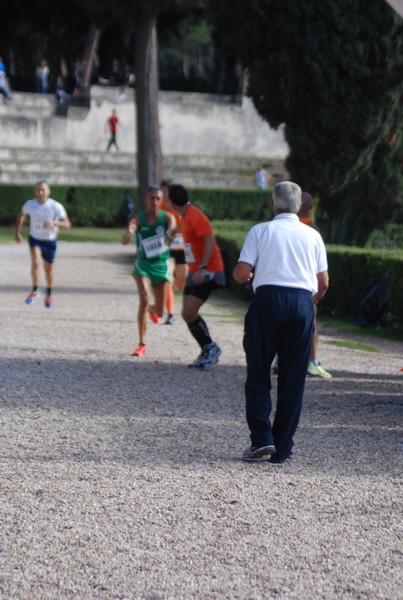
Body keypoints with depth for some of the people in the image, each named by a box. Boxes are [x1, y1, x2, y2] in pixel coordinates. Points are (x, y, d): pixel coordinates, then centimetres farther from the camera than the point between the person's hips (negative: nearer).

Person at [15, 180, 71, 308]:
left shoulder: (56, 206, -20)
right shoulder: (30, 204, -13)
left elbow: (67, 224, -24)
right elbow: (21, 215, 9)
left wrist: (54, 223, -42)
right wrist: (17, 232, 6)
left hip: (49, 241, 0)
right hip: (34, 239, 0)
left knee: (48, 269, 12)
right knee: (35, 261, -27)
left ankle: (49, 294, 39)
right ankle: (34, 291, -13)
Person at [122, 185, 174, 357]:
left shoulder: (166, 217, -8)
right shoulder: (139, 219, -11)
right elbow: (124, 242, -22)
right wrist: (129, 233, -45)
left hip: (161, 265, 2)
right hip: (143, 265, -2)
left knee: (159, 312, 6)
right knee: (144, 299, -25)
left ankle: (152, 309, 47)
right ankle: (142, 344, -16)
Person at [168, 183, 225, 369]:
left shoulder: (195, 216, -17)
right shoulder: (185, 216, 11)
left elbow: (210, 240, -26)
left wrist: (202, 268, -32)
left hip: (207, 271, -9)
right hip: (195, 271, 9)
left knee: (190, 312, -16)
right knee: (187, 314, 5)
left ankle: (210, 348, 0)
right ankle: (207, 352, 15)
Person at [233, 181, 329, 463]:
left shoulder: (260, 231, 5)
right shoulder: (313, 235, 12)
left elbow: (241, 273, -3)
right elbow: (323, 283, 11)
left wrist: (249, 276, 20)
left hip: (268, 299, -2)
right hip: (303, 303, 2)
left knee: (258, 376, 8)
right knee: (293, 380, 7)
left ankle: (262, 439, -3)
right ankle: (282, 449, 8)